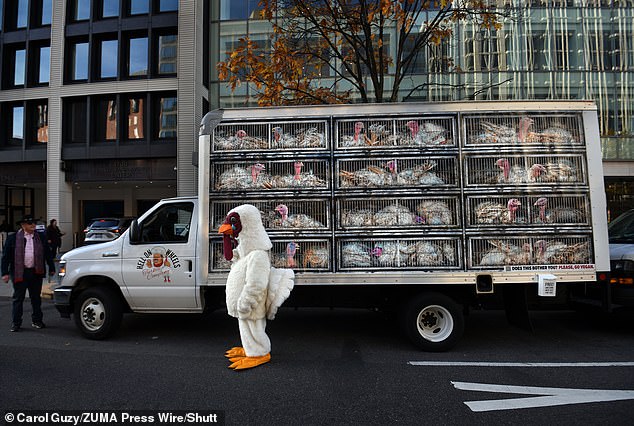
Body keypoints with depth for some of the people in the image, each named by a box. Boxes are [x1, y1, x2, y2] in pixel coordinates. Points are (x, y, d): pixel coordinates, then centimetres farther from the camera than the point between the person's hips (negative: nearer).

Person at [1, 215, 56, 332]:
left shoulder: (41, 237, 7)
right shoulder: (13, 238, -1)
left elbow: (48, 254, 11)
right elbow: (6, 256, 0)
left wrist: (51, 268, 9)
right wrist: (5, 273, -6)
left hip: (36, 272, 2)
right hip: (19, 273, -2)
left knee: (36, 298, 10)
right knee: (18, 298, 5)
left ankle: (37, 320, 21)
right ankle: (16, 323, 14)